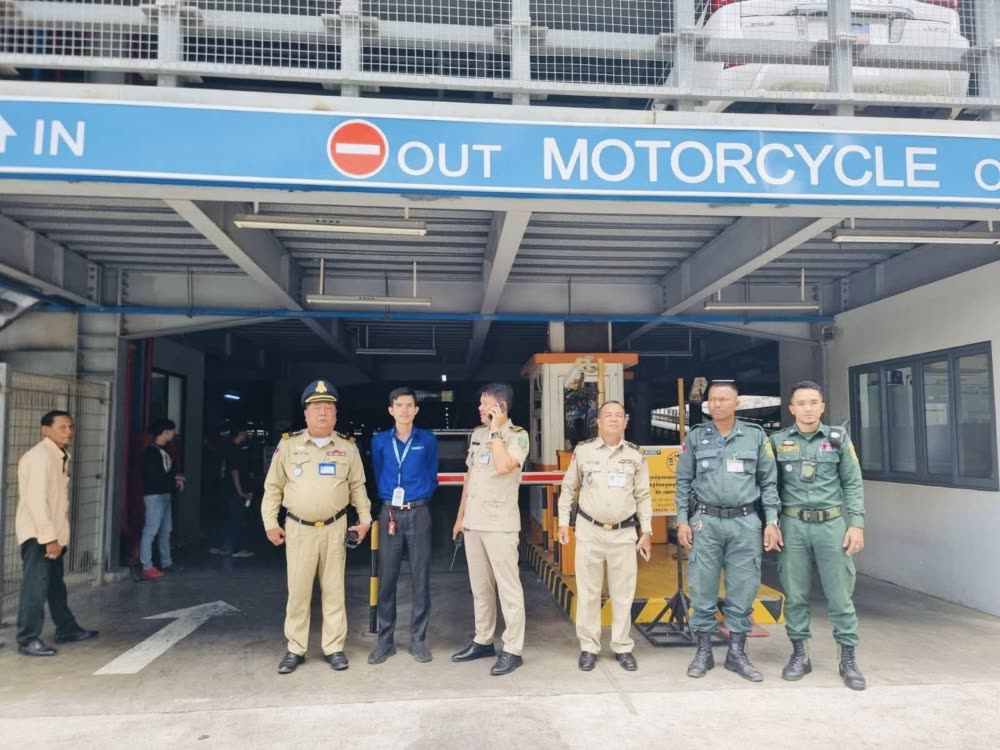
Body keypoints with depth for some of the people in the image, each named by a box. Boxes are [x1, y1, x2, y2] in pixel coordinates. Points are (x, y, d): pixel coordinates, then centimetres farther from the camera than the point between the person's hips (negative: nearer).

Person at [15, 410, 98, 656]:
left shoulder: (61, 456, 11)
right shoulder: (40, 456, -18)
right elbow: (36, 500, -24)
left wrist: (58, 536, 12)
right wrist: (49, 538, -24)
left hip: (53, 534, 10)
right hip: (38, 535, -10)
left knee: (55, 584, 19)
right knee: (35, 587, -6)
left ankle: (67, 629, 30)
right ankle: (28, 640, 3)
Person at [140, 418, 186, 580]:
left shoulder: (163, 450, 15)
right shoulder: (150, 451, -12)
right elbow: (153, 475, -19)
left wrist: (177, 479, -4)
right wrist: (175, 478, -9)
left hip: (165, 495, 10)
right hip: (154, 495, -10)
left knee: (165, 530, 16)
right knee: (150, 531, -8)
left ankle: (166, 563, 26)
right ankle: (147, 567, -6)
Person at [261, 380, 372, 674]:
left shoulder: (348, 447, 3)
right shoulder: (288, 445, -1)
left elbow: (357, 487, 10)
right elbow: (273, 488, 4)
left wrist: (365, 519, 5)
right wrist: (270, 523, 1)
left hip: (335, 528, 1)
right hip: (298, 529, -1)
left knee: (334, 590, 7)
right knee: (298, 591, 5)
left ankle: (333, 648, 18)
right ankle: (295, 649, 19)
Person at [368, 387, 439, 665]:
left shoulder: (428, 440, 2)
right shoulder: (379, 441, 4)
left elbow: (432, 477, 10)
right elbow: (377, 476, 14)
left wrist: (419, 497, 2)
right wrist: (390, 496, 9)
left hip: (419, 514, -1)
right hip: (390, 513, 1)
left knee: (420, 578, 3)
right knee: (386, 578, 3)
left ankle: (418, 639, 14)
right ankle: (385, 640, 14)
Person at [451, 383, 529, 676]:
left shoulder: (518, 435, -8)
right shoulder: (477, 434, 11)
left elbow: (503, 466, -26)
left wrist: (496, 430, -17)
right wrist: (461, 516, 16)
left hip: (500, 523, -7)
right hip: (473, 521, 7)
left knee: (508, 587, -1)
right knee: (480, 586, 15)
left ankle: (512, 650, 7)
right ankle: (483, 641, 27)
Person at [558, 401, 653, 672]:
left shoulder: (635, 454, 3)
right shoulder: (583, 451, 0)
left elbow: (643, 496, 8)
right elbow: (568, 489, 7)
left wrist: (647, 531, 5)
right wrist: (563, 522, 3)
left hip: (624, 533, 1)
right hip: (589, 531, -1)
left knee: (623, 594, 7)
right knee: (588, 592, 6)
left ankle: (622, 647, 21)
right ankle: (589, 647, 18)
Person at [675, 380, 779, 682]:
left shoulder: (756, 436, 4)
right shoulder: (695, 437, 4)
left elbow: (769, 482, 6)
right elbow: (683, 482, 6)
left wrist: (771, 521, 0)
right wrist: (682, 520, 0)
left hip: (745, 522, 0)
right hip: (706, 522, 0)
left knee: (743, 590, 5)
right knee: (702, 590, 4)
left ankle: (737, 653, 19)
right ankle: (703, 652, 17)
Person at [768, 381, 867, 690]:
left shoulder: (838, 439, 3)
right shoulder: (778, 442, 2)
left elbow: (853, 484, 4)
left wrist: (856, 524, -3)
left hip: (832, 524, 0)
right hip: (793, 525, 0)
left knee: (840, 594, 4)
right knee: (795, 594, 7)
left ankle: (849, 659, 16)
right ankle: (800, 655, 20)